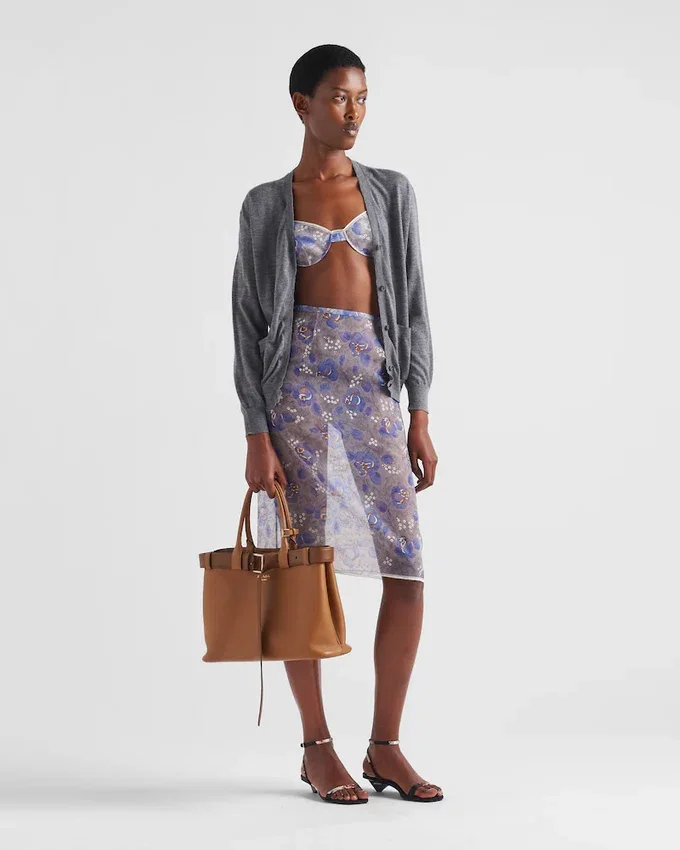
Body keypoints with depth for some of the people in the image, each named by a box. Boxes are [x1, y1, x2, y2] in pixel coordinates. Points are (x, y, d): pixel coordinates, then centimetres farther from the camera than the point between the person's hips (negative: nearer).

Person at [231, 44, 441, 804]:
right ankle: (317, 748, 13)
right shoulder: (265, 205, 6)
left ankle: (385, 745, 11)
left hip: (374, 388, 3)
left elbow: (412, 305, 9)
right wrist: (256, 436, -7)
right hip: (299, 386, -2)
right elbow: (248, 321, 2)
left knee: (407, 572, -3)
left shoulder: (392, 191, 12)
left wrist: (420, 418, 1)